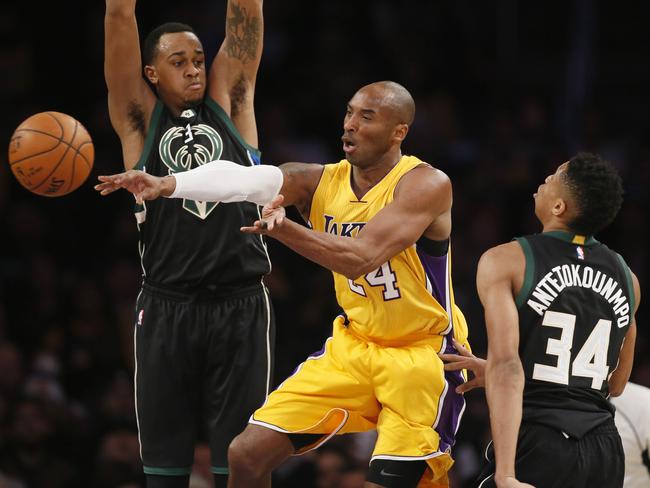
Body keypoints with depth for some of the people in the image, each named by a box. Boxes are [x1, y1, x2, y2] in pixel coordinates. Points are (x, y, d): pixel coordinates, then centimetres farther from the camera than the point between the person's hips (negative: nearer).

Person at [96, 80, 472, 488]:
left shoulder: (427, 185, -18)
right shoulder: (321, 182, -2)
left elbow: (359, 258, -32)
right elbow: (246, 179, -22)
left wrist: (281, 227, -45)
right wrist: (168, 184, -40)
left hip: (423, 355, -6)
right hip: (353, 345, 6)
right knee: (248, 454, -2)